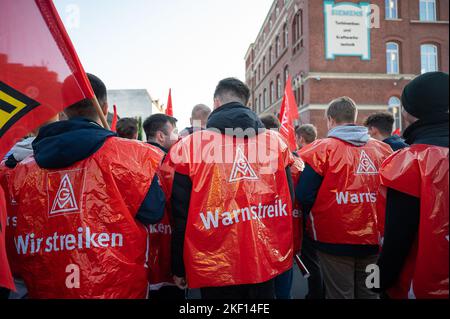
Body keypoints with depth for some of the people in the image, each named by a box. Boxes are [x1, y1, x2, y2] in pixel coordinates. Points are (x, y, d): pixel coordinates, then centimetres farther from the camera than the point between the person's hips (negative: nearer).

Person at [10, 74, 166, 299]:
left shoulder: (25, 168, -3)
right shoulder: (128, 153, -15)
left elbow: (20, 242, 5)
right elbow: (153, 211, -10)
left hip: (45, 289, 4)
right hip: (117, 288, -3)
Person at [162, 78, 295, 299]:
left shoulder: (190, 146, -8)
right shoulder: (276, 142, 0)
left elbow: (181, 213, -6)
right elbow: (287, 200, 5)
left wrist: (179, 268, 6)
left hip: (216, 267, -2)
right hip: (267, 263, 3)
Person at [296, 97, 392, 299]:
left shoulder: (321, 149, -11)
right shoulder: (383, 149, 2)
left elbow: (304, 196, -13)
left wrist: (313, 217, 7)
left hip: (335, 242, -4)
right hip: (374, 240, 4)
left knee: (340, 294, 11)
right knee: (369, 293, 20)